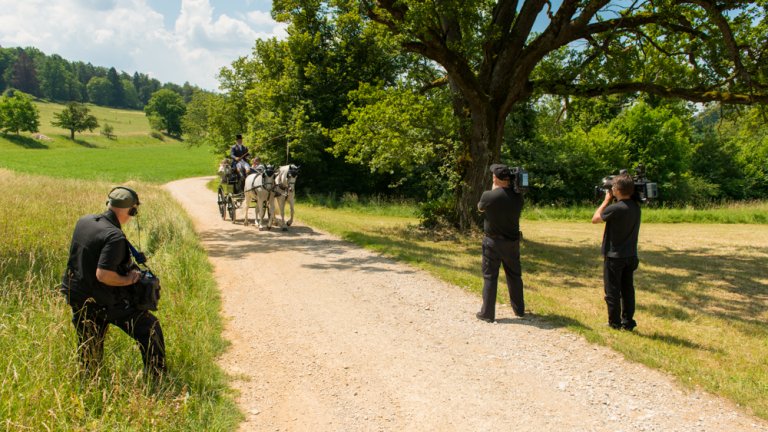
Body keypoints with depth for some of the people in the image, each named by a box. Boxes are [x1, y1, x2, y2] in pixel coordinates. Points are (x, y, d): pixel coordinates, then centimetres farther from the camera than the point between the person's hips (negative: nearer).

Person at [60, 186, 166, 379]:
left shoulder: (83, 221, 1)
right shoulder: (114, 237, -25)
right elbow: (103, 275, -30)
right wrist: (128, 280, -15)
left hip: (77, 299, 8)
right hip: (106, 304, -7)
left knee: (89, 350, 21)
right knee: (150, 329, 8)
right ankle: (157, 379, 12)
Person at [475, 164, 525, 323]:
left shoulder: (489, 196, -18)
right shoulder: (517, 196, -7)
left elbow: (480, 208, 3)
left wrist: (494, 189, 9)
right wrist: (510, 185, 7)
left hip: (493, 242, -3)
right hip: (512, 241, 4)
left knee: (490, 277, 5)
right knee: (514, 275, 18)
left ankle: (487, 313, 8)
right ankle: (519, 310, 30)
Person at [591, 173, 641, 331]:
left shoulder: (615, 208, -23)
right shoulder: (636, 206, 0)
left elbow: (595, 219, -9)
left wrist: (607, 200, -3)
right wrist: (612, 201, 4)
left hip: (614, 256, -7)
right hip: (630, 256, 7)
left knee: (612, 291, 5)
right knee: (628, 289, 13)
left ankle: (614, 323, 12)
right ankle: (628, 322, 20)